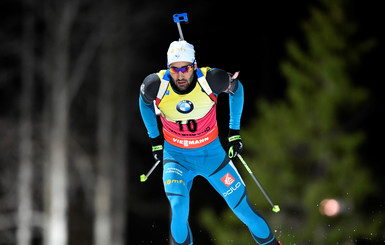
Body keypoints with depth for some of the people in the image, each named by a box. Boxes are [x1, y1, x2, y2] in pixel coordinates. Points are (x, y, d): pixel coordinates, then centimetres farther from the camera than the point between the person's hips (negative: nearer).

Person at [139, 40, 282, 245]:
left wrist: (234, 131, 4)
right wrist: (155, 138, 10)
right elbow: (145, 101, 5)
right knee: (179, 209, -23)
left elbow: (237, 89, 0)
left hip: (212, 153, 0)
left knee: (243, 209, 3)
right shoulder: (157, 85, -21)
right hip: (176, 156, 0)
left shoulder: (210, 80, -23)